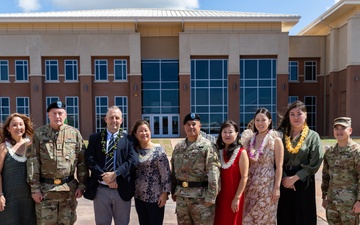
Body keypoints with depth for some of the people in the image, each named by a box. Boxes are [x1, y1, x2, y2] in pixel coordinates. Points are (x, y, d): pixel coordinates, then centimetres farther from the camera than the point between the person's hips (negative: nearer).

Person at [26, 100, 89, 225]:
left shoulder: (74, 133, 1)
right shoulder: (39, 133, -1)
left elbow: (82, 161, 2)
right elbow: (32, 161, -4)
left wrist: (81, 184, 0)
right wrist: (35, 188, -7)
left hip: (69, 188, 1)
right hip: (45, 188, -1)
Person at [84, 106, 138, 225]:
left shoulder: (128, 138, 2)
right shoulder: (95, 138, 5)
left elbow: (133, 160, -9)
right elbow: (90, 160, -5)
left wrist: (115, 174, -20)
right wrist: (105, 177, -16)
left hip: (122, 189, 0)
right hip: (100, 190, 1)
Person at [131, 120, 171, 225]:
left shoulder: (158, 150, -10)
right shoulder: (134, 150, 4)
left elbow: (165, 173, -12)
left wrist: (165, 193, -14)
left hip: (155, 197, -4)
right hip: (139, 196, 5)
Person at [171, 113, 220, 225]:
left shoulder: (207, 146, -9)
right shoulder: (178, 147, 11)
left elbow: (213, 173, -15)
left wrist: (211, 197, -19)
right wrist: (173, 191, 13)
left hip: (200, 196, -6)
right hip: (181, 195, 6)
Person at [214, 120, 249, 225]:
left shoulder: (241, 152, -9)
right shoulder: (218, 151, 5)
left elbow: (244, 177, -11)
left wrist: (237, 198, -14)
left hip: (233, 197, -4)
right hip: (219, 196, 4)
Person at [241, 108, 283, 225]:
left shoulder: (276, 140, -5)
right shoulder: (250, 138, 7)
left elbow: (279, 166, -8)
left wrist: (277, 187, -11)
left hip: (267, 184, -4)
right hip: (251, 184, 4)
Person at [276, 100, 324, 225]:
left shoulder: (313, 136, -1)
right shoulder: (281, 134, 3)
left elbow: (315, 163, -7)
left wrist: (294, 178, -11)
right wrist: (285, 178, -11)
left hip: (303, 183, -1)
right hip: (284, 181, 1)